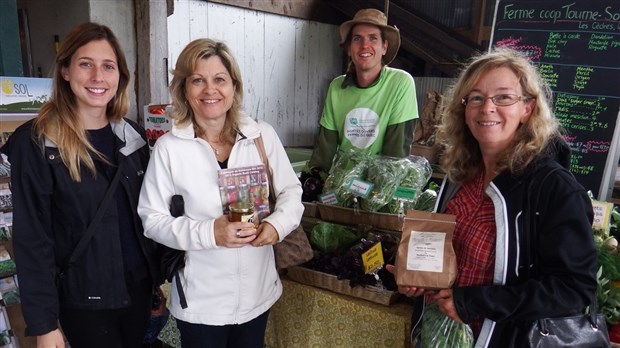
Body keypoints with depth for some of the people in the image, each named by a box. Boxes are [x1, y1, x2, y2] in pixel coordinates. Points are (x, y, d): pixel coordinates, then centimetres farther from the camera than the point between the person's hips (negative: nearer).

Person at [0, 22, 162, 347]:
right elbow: (31, 238, -13)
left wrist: (160, 276, 9)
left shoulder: (131, 134, 1)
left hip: (138, 284, 5)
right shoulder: (35, 142, -14)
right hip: (83, 297, -4)